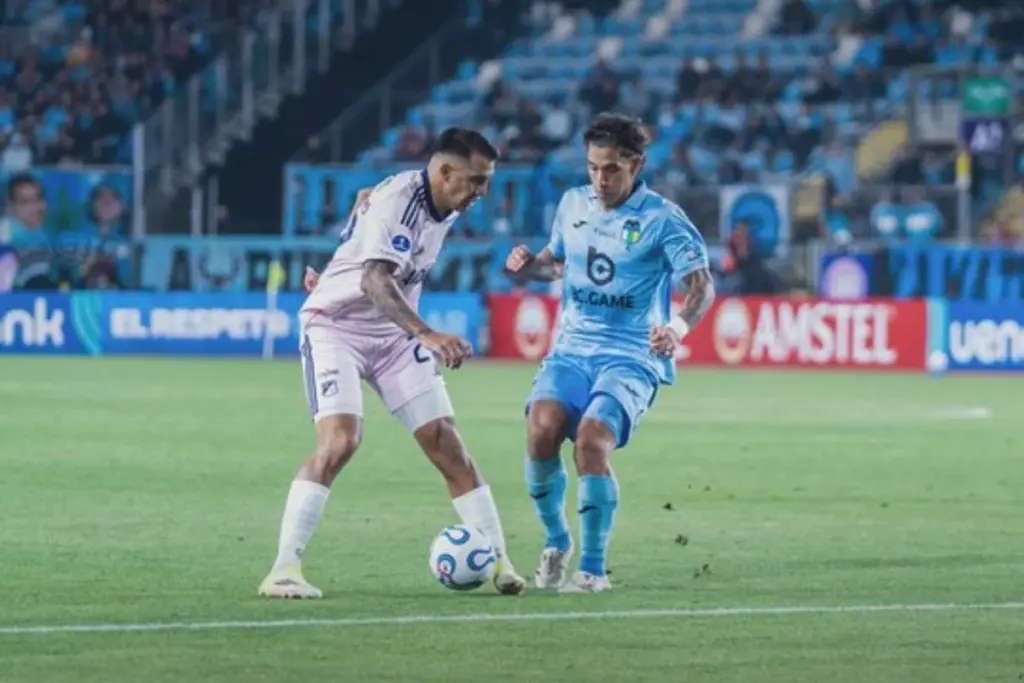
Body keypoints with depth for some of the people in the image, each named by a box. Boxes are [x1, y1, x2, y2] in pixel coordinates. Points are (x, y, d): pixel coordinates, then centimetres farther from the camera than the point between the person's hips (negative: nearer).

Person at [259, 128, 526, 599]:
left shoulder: (445, 208, 1)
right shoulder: (397, 201, -27)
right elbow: (375, 281, -40)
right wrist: (429, 336, -52)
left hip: (393, 332, 8)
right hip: (336, 326, -8)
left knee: (447, 444, -1)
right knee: (339, 439, -25)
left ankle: (499, 563, 2)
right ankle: (284, 569, -22)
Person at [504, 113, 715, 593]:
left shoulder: (661, 219, -6)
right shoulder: (572, 204, 9)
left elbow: (702, 286, -11)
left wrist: (679, 327, -32)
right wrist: (527, 266, 3)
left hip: (631, 356, -4)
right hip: (571, 350, 4)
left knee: (591, 441, -28)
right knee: (542, 428, -25)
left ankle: (593, 568, -13)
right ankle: (556, 543, -1)